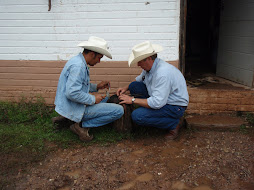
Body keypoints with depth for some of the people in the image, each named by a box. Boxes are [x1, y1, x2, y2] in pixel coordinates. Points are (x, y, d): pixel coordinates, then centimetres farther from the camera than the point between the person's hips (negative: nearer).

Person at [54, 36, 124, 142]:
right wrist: (93, 99, -17)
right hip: (75, 108, -10)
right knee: (119, 110, -12)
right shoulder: (78, 66, -22)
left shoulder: (78, 60, 11)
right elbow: (72, 93, -30)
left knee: (104, 98, 31)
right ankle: (82, 125, -8)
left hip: (71, 105, 10)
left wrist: (96, 86, 11)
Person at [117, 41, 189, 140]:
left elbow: (157, 103, -34)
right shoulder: (148, 67, -1)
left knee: (137, 116, -25)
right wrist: (126, 88, 2)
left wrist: (132, 100, -26)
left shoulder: (163, 73, -31)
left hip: (175, 107, -9)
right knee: (134, 85, 1)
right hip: (161, 99, 9)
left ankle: (174, 124, -8)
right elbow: (139, 79, 20)